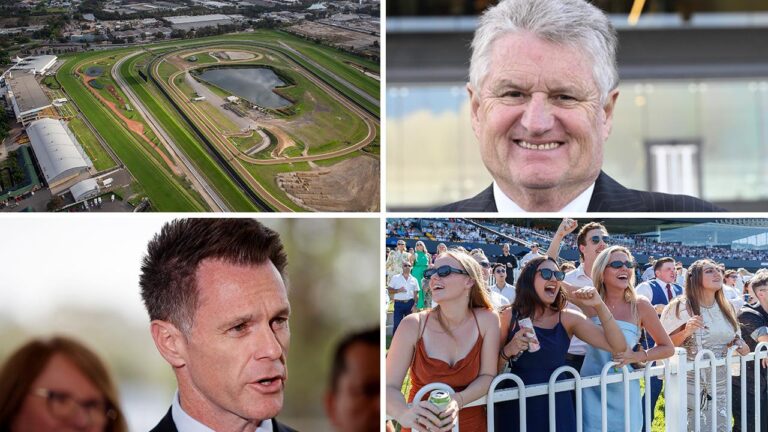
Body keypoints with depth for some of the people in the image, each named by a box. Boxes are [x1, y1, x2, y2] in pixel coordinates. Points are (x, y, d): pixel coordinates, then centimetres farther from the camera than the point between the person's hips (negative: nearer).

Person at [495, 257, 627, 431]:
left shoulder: (568, 318, 1)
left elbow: (618, 346, -6)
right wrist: (508, 351, -20)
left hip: (557, 406, 1)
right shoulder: (510, 316, -2)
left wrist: (599, 305, -15)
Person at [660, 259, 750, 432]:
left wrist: (737, 344, 1)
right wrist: (686, 332, -24)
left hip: (721, 386, 5)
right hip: (693, 388, -5)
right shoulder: (680, 307, -10)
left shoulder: (725, 308, 9)